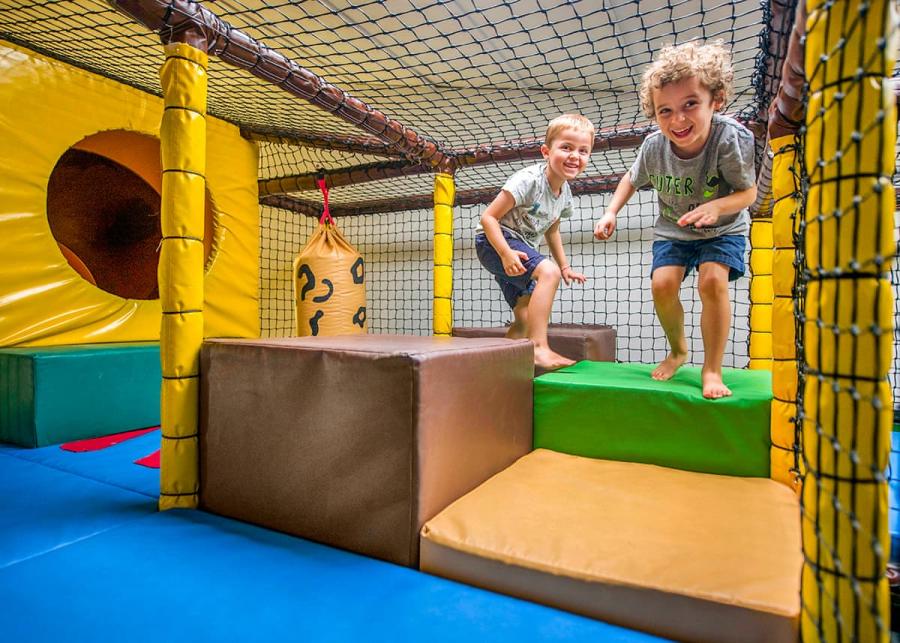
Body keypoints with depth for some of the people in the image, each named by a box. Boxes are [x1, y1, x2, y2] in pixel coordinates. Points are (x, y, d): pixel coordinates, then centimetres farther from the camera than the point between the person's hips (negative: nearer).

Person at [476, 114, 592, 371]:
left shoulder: (565, 192, 4)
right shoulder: (529, 180, -22)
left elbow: (551, 230, 21)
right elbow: (488, 217, -23)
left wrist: (565, 266, 17)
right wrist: (506, 253, -33)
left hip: (520, 248, 9)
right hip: (494, 242, -9)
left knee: (526, 319, 8)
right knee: (548, 272, -32)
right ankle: (539, 348, -35)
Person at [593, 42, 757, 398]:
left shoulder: (730, 137, -28)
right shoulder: (654, 146, -18)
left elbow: (748, 192, -18)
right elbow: (632, 179, 4)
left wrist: (716, 207, -39)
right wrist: (611, 212, -10)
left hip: (723, 229, -2)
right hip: (672, 230, 3)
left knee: (713, 280, -26)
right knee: (662, 284, -18)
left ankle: (712, 369, -10)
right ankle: (677, 350, 12)